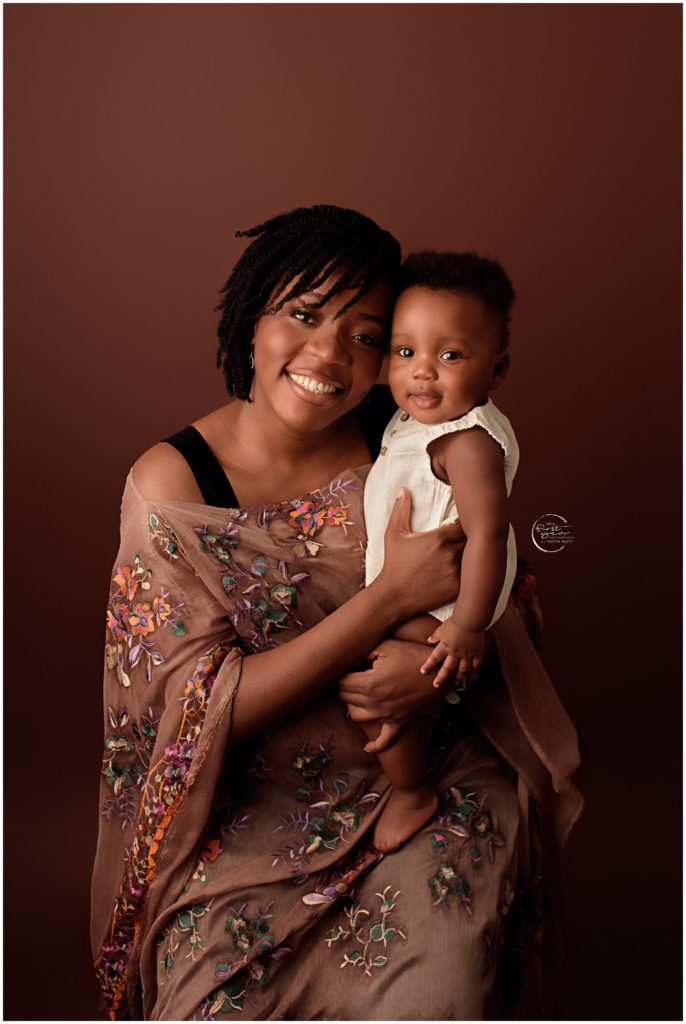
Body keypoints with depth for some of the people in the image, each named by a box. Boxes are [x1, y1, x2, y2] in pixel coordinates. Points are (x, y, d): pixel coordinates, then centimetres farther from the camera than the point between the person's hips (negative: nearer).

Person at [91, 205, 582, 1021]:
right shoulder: (171, 484, -11)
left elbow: (502, 593, 6)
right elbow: (204, 709, -16)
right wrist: (393, 596, -23)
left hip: (426, 784, 2)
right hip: (249, 811, -1)